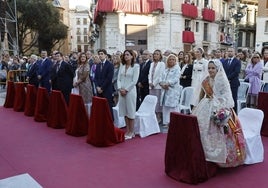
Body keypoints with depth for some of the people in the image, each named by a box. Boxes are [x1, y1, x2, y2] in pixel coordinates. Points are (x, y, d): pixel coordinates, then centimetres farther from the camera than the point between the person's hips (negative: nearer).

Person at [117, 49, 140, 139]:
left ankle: (131, 132, 10)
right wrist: (120, 88, -6)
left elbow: (134, 81, -10)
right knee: (124, 111, 8)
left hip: (130, 91, -5)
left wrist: (126, 90, -13)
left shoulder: (136, 66, -4)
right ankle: (127, 131, 17)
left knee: (131, 111, 0)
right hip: (121, 91, 5)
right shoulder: (122, 66, 11)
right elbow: (119, 79, 9)